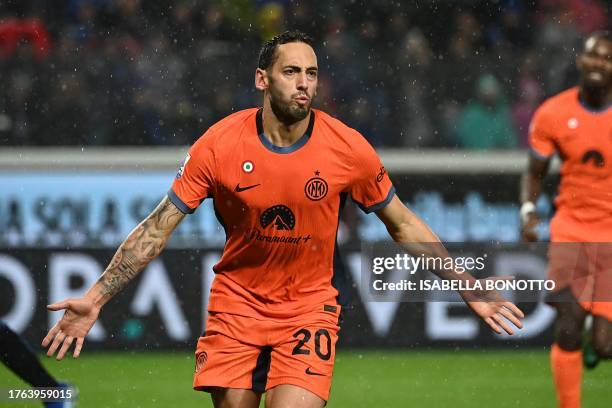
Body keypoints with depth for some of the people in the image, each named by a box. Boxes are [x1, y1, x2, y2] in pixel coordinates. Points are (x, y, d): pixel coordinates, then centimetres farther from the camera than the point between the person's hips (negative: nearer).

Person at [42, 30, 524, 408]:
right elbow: (157, 228, -6)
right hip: (237, 302, 1)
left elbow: (404, 225, 4)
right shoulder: (219, 145, -11)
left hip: (311, 306, -1)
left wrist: (471, 290, 2)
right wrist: (95, 298, -11)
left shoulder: (349, 149, -10)